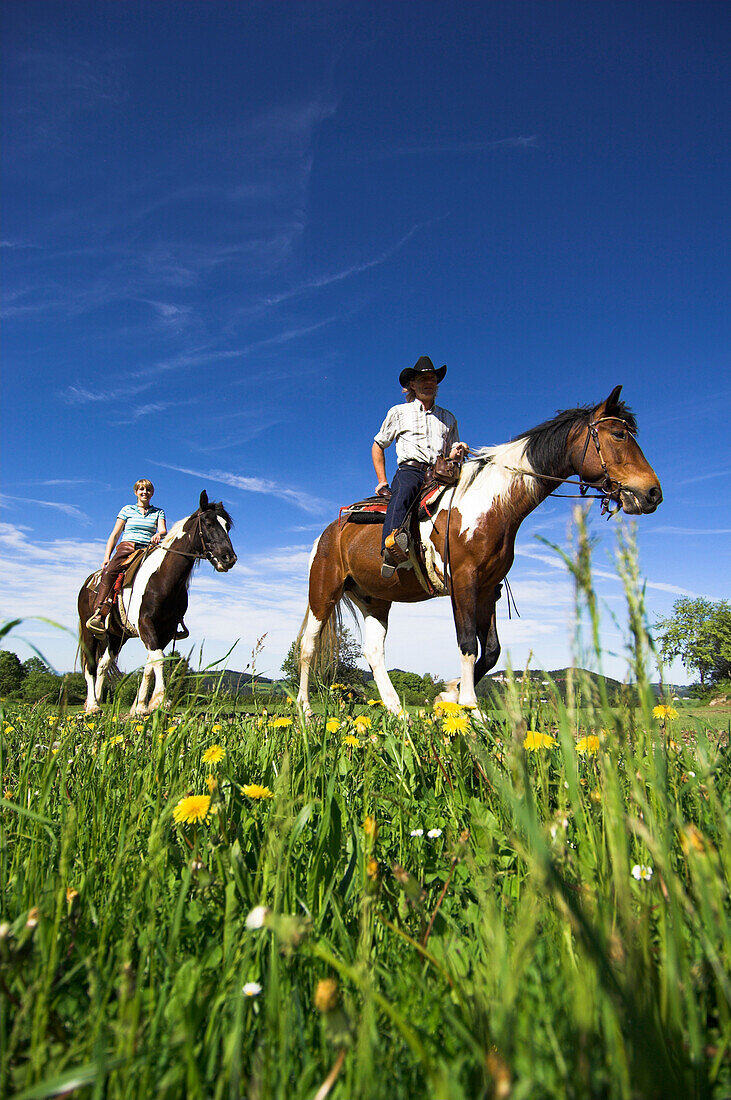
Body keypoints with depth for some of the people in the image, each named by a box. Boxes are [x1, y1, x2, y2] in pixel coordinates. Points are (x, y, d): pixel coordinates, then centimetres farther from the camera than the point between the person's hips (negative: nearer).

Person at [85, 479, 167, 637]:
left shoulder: (158, 512, 20)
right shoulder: (127, 510, 19)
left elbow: (163, 530, 3)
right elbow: (115, 535, 15)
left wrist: (158, 535, -23)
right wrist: (107, 556, 3)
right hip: (127, 546, -1)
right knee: (109, 572, -31)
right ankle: (97, 614, -39)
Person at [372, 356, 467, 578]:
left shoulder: (448, 418, 27)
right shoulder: (398, 412, 19)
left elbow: (451, 455, 28)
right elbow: (378, 446, 23)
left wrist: (457, 453, 2)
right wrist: (382, 481, 12)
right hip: (410, 470, -3)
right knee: (402, 492, -40)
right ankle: (391, 545, -64)